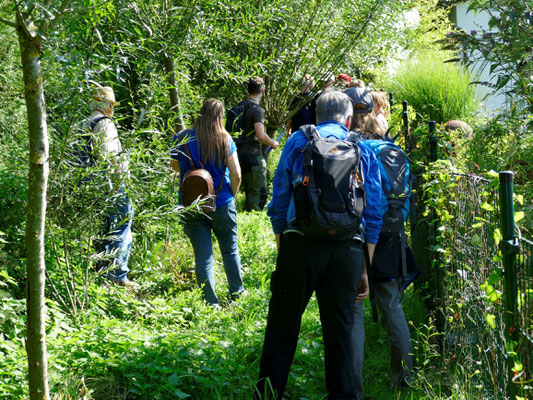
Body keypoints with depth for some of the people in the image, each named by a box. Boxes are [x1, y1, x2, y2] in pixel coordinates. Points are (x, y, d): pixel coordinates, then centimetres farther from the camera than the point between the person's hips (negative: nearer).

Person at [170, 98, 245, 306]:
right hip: (221, 204, 0)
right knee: (230, 250, 19)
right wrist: (232, 195, 6)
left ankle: (211, 303, 9)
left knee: (202, 256, 6)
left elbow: (174, 166, 9)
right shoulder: (224, 139, -9)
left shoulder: (182, 138, -6)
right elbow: (236, 174, -10)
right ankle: (236, 292, 32)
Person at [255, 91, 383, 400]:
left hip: (301, 243, -1)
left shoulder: (298, 141, 11)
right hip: (348, 249, 1)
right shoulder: (364, 151, 14)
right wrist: (365, 269, 15)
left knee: (283, 327, 4)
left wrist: (281, 252, 15)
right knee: (340, 330, 9)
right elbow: (373, 215, 11)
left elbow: (279, 204, 9)